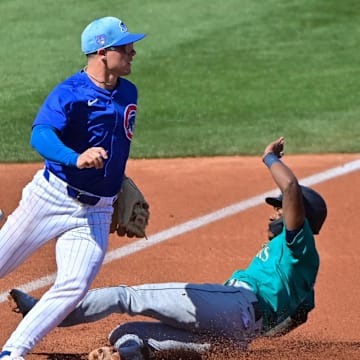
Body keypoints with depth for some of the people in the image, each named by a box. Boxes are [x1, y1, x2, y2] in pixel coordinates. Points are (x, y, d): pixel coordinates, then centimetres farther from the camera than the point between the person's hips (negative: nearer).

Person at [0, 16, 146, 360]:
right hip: (52, 198, -4)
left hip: (96, 212, 4)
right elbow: (40, 136, -30)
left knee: (74, 286, -13)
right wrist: (76, 159, -46)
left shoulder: (128, 94, 8)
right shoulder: (69, 93, -14)